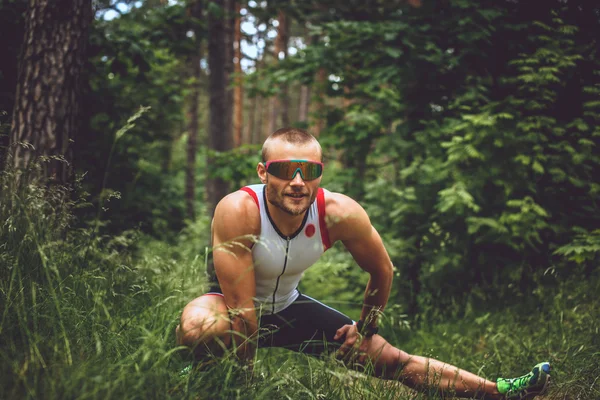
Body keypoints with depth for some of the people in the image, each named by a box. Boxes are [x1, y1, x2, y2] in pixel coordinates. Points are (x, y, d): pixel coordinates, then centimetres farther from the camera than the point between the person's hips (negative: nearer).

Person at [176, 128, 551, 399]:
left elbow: (382, 270, -5)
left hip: (288, 307, 3)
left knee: (391, 360, 3)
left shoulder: (340, 214, -26)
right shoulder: (239, 212, -36)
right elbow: (242, 308, -30)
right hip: (235, 308, -3)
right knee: (197, 327, -41)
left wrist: (366, 329, 6)